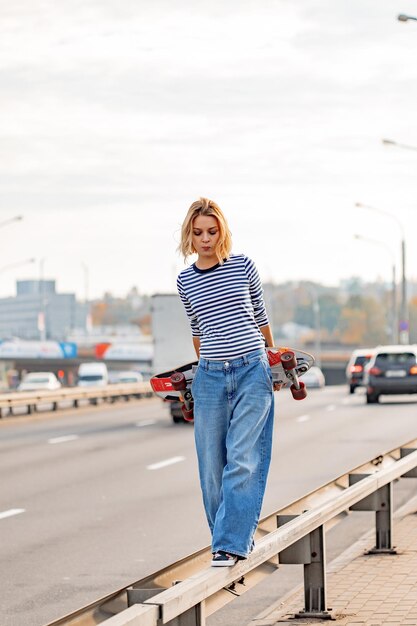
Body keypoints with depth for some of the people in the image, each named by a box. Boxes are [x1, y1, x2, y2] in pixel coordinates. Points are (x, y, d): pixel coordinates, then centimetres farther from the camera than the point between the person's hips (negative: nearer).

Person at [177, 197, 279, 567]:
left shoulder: (243, 266, 1)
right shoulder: (185, 281, 7)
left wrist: (271, 358, 22)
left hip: (252, 372, -3)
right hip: (210, 378, 3)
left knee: (243, 460, -11)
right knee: (213, 464, 3)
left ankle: (230, 543, -14)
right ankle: (239, 535, 17)